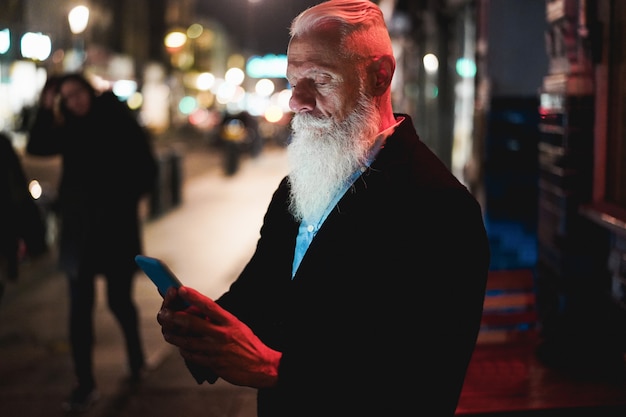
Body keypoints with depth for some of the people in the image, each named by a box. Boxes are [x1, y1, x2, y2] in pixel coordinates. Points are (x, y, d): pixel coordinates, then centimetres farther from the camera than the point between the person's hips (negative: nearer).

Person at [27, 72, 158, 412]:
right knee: (80, 307, -3)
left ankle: (136, 354, 35)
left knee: (119, 300, 6)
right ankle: (84, 385, 2)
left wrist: (127, 197, -12)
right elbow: (36, 147, -7)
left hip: (116, 225, -3)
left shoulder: (117, 120, -3)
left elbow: (146, 167, -5)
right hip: (78, 227, 3)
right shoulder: (68, 128, 8)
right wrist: (50, 112, -11)